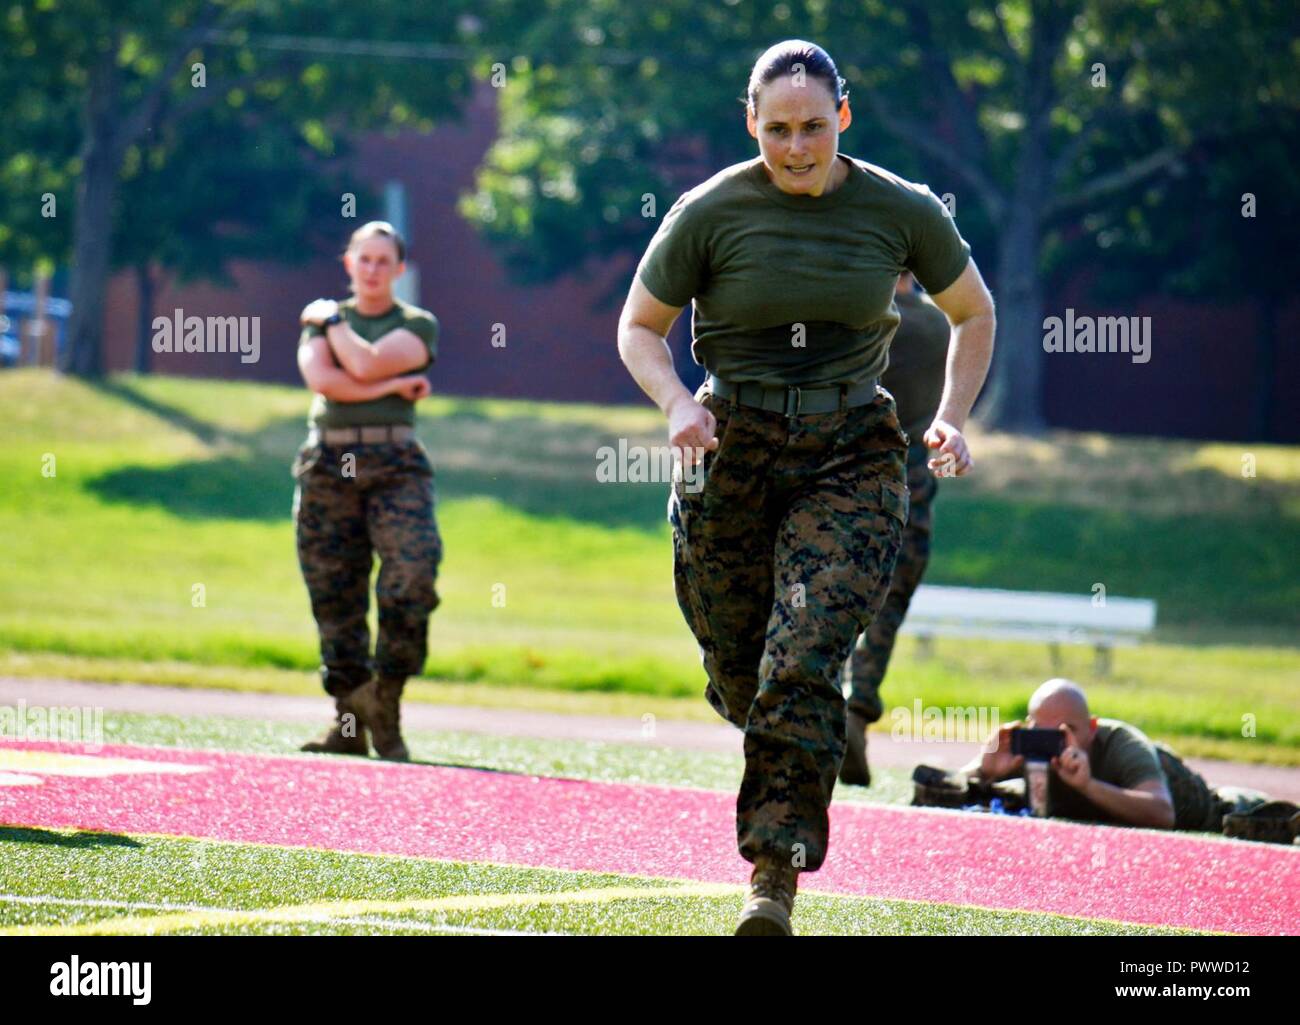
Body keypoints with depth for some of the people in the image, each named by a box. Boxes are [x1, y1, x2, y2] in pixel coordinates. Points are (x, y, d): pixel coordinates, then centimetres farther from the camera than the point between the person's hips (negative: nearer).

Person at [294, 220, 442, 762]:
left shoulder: (417, 325, 10)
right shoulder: (320, 321, 16)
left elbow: (365, 364, -8)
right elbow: (321, 378, -4)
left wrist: (331, 319, 7)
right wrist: (393, 387, -6)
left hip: (395, 464, -2)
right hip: (329, 463, 2)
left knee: (412, 574, -21)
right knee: (335, 595, -1)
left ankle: (385, 703, -11)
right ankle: (349, 723, 3)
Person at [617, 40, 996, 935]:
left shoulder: (901, 211, -1)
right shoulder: (711, 213, -4)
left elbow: (975, 314, 15)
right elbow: (639, 328, 7)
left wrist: (953, 419, 3)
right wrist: (678, 403, -12)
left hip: (852, 457, -1)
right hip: (731, 451, 1)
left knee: (803, 659, -19)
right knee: (740, 677, 8)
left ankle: (777, 875, -16)